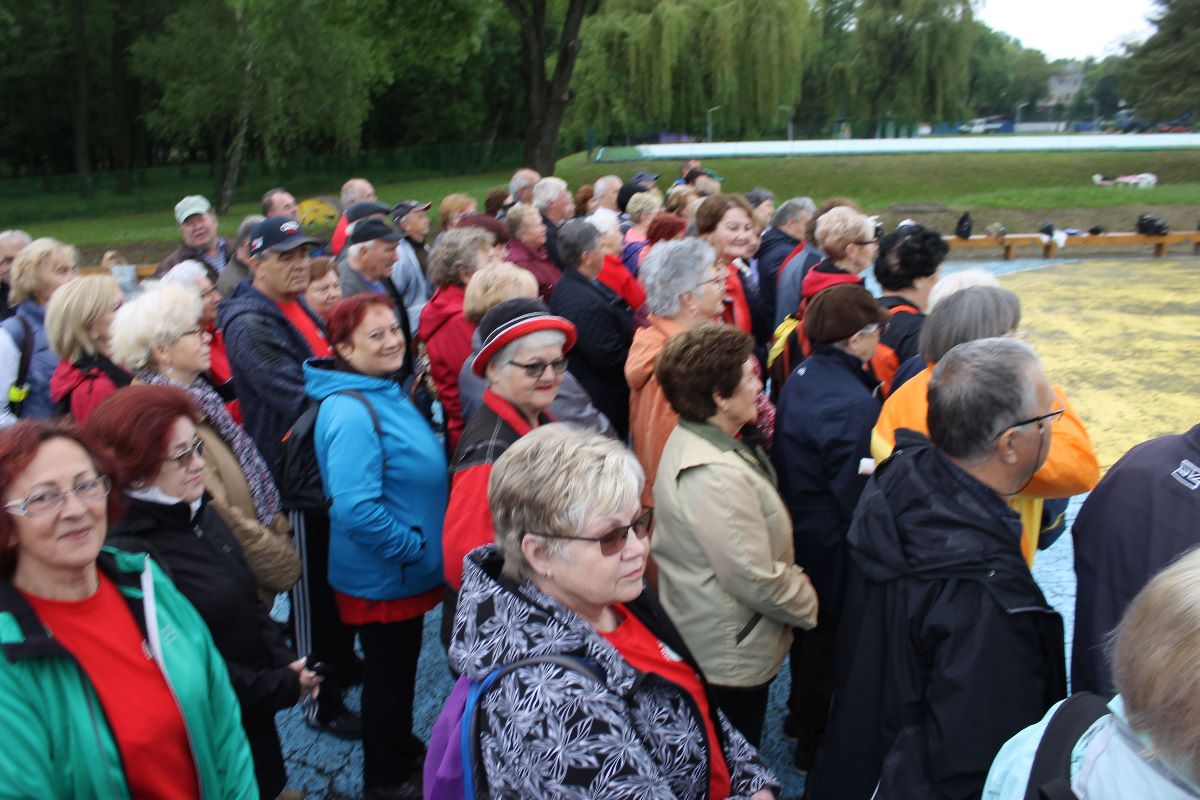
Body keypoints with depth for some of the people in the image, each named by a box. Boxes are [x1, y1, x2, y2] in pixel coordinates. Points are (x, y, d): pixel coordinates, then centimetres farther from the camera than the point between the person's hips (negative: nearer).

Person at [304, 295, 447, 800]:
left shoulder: (386, 391, 3)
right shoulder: (349, 413, -26)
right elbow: (356, 510, -33)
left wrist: (421, 547, 10)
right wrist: (416, 549, -21)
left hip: (405, 571, 9)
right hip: (382, 577, -9)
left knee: (401, 668, 25)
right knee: (388, 676, 11)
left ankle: (404, 751, 46)